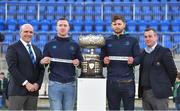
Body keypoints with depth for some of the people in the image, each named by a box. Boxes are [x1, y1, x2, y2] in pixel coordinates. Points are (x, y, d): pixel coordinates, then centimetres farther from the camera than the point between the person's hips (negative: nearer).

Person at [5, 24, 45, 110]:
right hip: (17, 90, -5)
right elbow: (12, 68, -10)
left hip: (33, 90, 5)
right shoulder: (13, 48, 0)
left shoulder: (37, 50, 18)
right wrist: (26, 83, -15)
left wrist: (38, 83, -3)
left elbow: (41, 69, 14)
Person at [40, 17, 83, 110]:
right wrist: (43, 62, -14)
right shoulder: (49, 45, 7)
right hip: (55, 84, -1)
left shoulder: (75, 45, 10)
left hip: (70, 84, 1)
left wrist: (78, 62, -7)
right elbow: (42, 63, 9)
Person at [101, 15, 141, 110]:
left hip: (127, 81, -1)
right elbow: (102, 59, 14)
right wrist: (104, 61, -9)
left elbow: (139, 58, 6)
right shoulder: (107, 41, 12)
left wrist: (133, 61, -15)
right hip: (111, 81, 1)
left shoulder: (132, 40, 8)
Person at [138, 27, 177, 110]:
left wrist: (167, 86, 5)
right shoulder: (143, 53, 15)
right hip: (144, 93, 6)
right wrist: (141, 90, 12)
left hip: (159, 93, -6)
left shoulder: (164, 52, -5)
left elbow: (172, 71, -4)